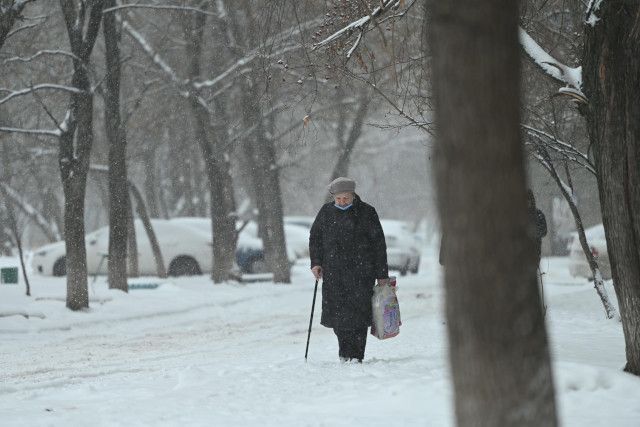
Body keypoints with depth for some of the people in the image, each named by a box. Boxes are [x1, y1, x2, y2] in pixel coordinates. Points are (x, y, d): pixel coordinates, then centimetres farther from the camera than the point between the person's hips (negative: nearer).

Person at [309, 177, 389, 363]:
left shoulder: (367, 213, 1)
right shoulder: (326, 212, 9)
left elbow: (379, 244, 3)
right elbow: (315, 237, 19)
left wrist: (382, 274, 1)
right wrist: (316, 262, 5)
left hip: (361, 273, -3)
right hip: (333, 273, 3)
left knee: (358, 312, -7)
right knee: (337, 312, -1)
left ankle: (356, 356, -3)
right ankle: (345, 351, 18)